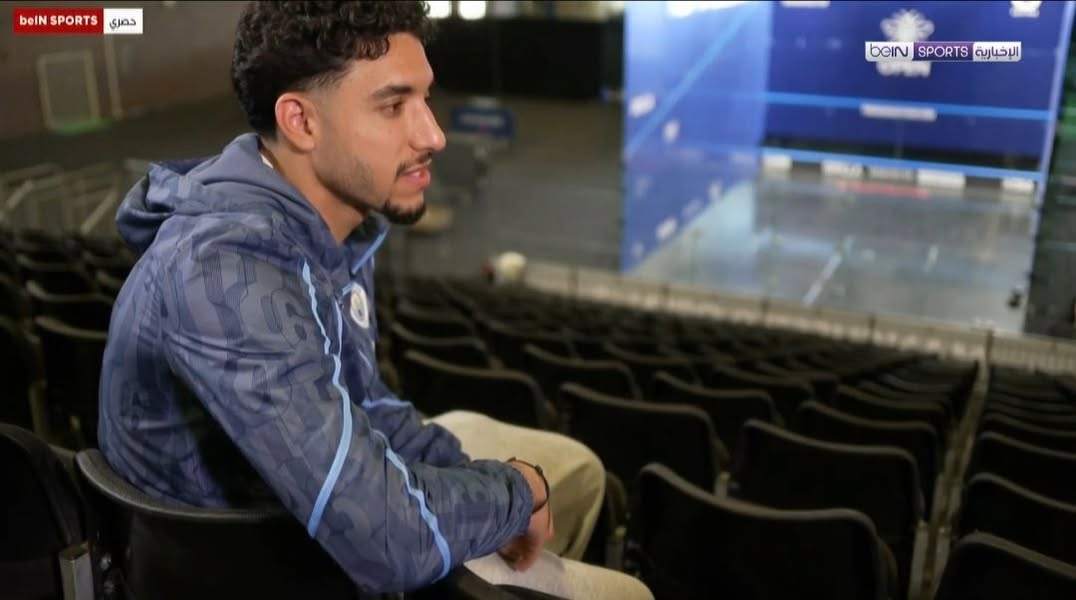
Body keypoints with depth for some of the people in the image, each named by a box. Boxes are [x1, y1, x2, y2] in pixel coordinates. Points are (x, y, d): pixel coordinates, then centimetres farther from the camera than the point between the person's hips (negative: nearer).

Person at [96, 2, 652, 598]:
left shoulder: (335, 217, -7)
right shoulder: (229, 269, -36)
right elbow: (391, 539, -39)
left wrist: (477, 482, -6)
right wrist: (517, 488, -19)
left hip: (322, 493, 8)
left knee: (576, 469, 19)